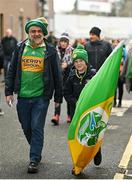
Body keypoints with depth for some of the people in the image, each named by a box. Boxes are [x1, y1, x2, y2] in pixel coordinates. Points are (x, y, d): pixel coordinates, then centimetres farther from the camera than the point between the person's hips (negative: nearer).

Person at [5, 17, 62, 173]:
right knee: (26, 128, 12)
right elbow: (11, 71, 10)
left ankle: (34, 160, -1)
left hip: (41, 97, -3)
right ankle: (37, 152, 32)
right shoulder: (20, 48, 6)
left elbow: (57, 75, 4)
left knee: (37, 128, -7)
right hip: (23, 96, 3)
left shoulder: (50, 51, 1)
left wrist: (58, 97, 4)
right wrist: (9, 92, 4)